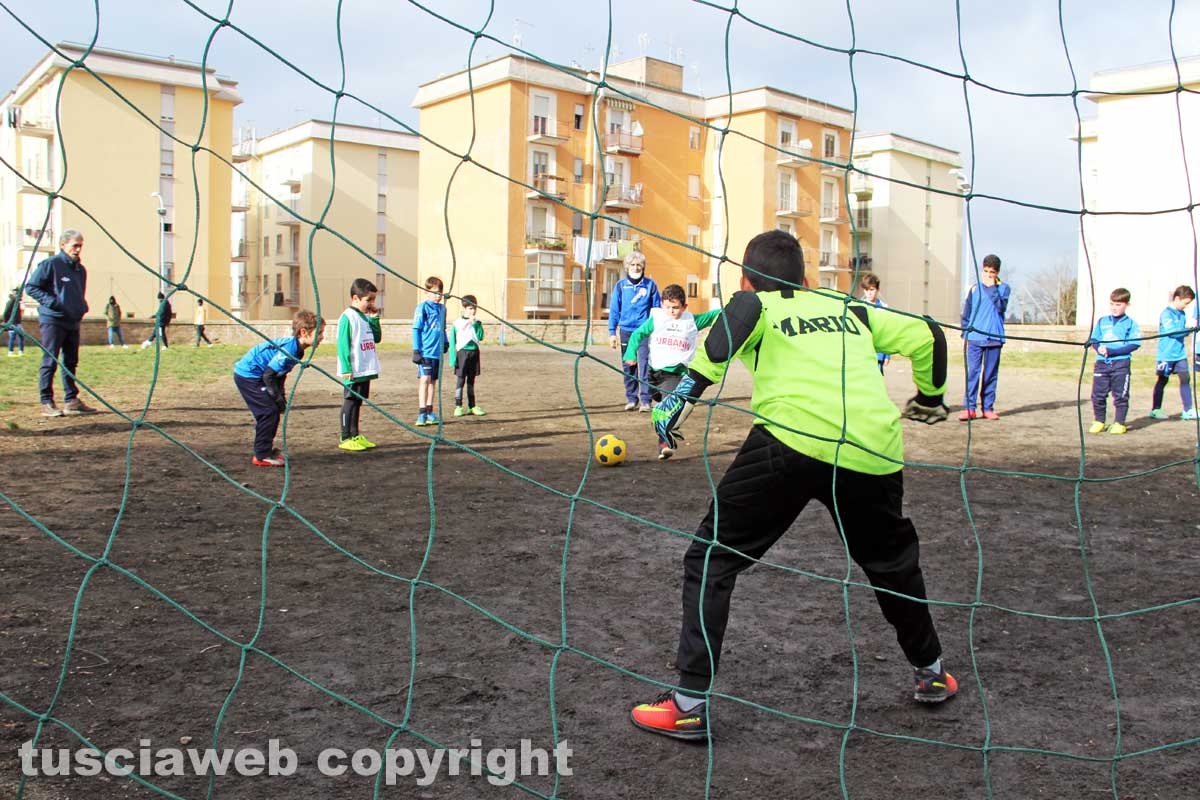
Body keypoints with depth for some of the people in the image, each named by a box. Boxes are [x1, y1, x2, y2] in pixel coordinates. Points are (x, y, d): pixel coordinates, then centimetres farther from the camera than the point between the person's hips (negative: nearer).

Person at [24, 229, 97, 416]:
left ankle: (71, 400, 16)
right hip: (52, 321, -7)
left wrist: (83, 306, 9)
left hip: (73, 322, 7)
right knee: (50, 361, -5)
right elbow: (30, 287, -8)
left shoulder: (80, 269, 14)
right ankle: (47, 403, -2)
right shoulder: (50, 264, -8)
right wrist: (51, 301, -19)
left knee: (71, 362, 10)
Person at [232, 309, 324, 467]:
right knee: (269, 411, -11)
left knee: (275, 410, 13)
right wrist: (278, 398, -17)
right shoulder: (289, 349, -27)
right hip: (247, 375, -10)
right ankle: (262, 455, -5)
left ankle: (266, 449, 25)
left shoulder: (297, 348, 3)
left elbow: (281, 373, 14)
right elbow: (268, 375, -26)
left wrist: (281, 395, 8)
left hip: (253, 375, 10)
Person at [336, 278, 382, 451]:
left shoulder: (366, 317, 12)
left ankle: (355, 435, 23)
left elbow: (377, 338, 14)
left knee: (358, 402, 14)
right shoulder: (347, 317, -13)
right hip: (353, 372, -8)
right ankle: (345, 438, 6)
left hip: (366, 370, 8)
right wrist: (346, 369, -20)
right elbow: (343, 344, -16)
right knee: (350, 402, -1)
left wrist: (374, 318, 4)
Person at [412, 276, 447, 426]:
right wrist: (416, 350, -10)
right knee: (424, 379, -10)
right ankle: (422, 413, -10)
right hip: (425, 351, -6)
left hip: (438, 351, 6)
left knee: (433, 381, 11)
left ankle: (429, 412, 18)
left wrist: (445, 342, 19)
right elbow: (416, 329, -6)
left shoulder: (442, 308, 13)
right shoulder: (422, 307, -5)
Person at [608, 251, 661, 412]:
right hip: (626, 331, 2)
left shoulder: (650, 285, 2)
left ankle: (646, 400, -5)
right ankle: (631, 399, 16)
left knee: (645, 366, -9)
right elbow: (614, 310, 8)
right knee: (628, 367, 7)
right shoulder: (621, 285, 5)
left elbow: (656, 308, 7)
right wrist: (612, 332, 4)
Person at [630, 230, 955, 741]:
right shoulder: (849, 309, 29)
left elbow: (740, 314, -8)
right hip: (876, 450, 5)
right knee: (893, 562, 30)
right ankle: (931, 672, 44)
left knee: (712, 556, 7)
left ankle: (690, 703, 3)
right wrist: (929, 399, 44)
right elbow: (926, 335, 27)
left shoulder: (757, 303, 18)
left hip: (792, 440, -4)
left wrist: (690, 387, -13)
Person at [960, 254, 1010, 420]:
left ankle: (987, 408, 10)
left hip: (994, 338, 0)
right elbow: (966, 313, 12)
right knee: (972, 372, -6)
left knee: (990, 374, 5)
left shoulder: (1003, 288, 6)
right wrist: (965, 332, 6)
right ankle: (969, 408, -6)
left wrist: (992, 288, -12)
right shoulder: (975, 288, 8)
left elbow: (1001, 307, -12)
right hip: (975, 338, 0)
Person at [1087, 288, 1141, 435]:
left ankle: (1119, 423, 10)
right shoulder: (1102, 321, 11)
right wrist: (1099, 348, -12)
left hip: (1121, 363, -3)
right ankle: (1099, 422, 16)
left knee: (1120, 395, 1)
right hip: (1102, 362, 3)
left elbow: (1134, 344, -9)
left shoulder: (1130, 323, 0)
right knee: (1098, 394, 4)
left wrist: (1111, 351, -18)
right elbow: (1093, 340, 11)